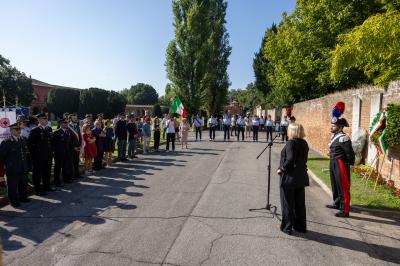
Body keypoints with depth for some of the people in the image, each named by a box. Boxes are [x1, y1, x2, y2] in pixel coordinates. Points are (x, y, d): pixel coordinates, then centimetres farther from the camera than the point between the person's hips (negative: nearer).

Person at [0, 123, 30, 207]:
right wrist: (8, 163, -3)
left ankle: (23, 197, 34)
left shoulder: (23, 140, 5)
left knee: (24, 184, 17)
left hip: (23, 168, 6)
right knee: (12, 186, 6)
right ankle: (13, 201, 21)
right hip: (12, 170, -6)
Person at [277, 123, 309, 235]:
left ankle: (287, 227, 16)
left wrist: (282, 169, -12)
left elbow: (290, 160, -26)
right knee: (300, 203, 17)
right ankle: (301, 226, 29)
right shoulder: (304, 143, 6)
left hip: (289, 177, -8)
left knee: (287, 204, 6)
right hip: (301, 178, 8)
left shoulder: (291, 143, -18)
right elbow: (303, 159, 10)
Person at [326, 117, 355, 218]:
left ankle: (344, 210, 6)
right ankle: (337, 203, 40)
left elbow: (350, 153, -17)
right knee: (335, 185, 22)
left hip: (340, 164, -10)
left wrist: (350, 164, -7)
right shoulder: (334, 136, 9)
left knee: (343, 187, -2)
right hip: (333, 163, 10)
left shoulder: (343, 138, -20)